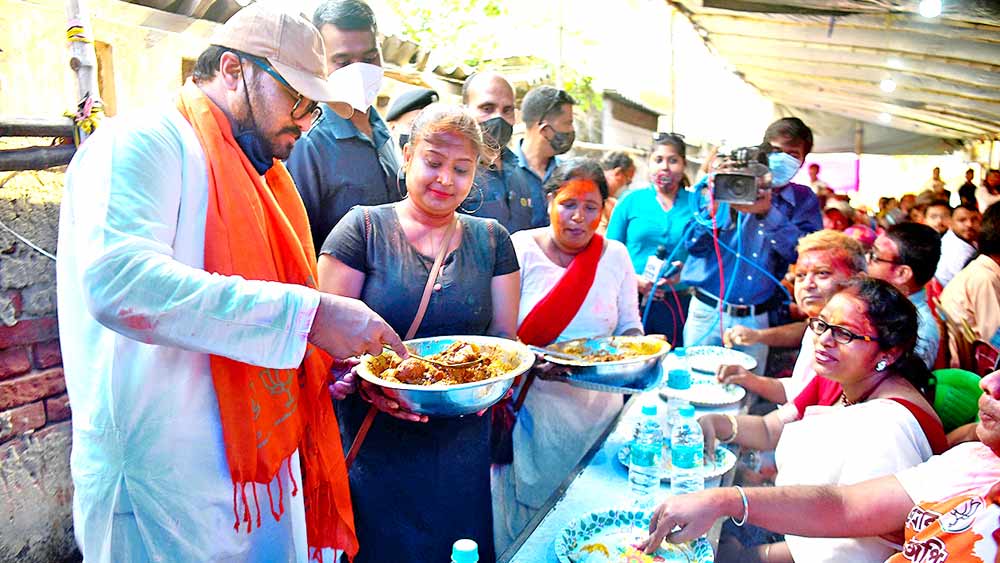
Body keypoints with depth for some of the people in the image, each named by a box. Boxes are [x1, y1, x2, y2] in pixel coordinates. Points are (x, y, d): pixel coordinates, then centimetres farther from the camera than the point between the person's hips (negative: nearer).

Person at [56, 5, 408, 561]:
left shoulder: (253, 175, 16)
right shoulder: (143, 142, -11)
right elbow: (119, 282, -29)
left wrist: (338, 371, 3)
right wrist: (308, 311, -30)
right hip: (171, 481, -8)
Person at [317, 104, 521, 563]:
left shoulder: (491, 239, 5)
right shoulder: (363, 228, -4)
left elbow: (504, 334, 7)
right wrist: (365, 379, -24)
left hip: (462, 443, 3)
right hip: (377, 444, -2)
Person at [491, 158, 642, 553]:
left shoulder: (615, 255, 4)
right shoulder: (521, 248, -7)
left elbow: (629, 325, 10)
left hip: (598, 405, 3)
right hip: (533, 405, -3)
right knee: (526, 516, 8)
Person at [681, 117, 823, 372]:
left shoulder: (804, 201, 6)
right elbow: (694, 244, -4)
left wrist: (768, 212, -22)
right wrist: (729, 208, -19)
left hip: (756, 320, 1)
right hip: (708, 312, 0)